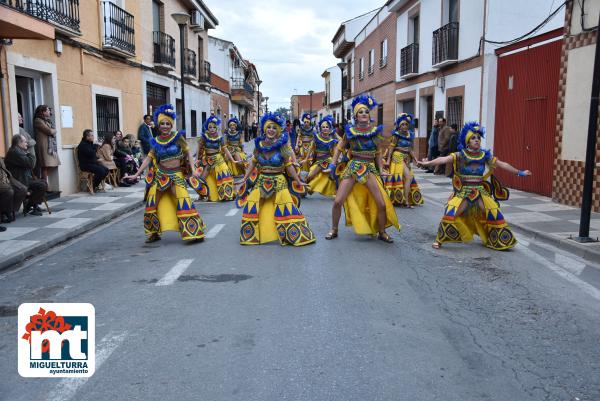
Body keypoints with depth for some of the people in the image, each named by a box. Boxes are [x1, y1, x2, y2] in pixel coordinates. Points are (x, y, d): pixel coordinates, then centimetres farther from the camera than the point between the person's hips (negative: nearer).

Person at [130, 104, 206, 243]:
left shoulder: (177, 137, -2)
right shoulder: (156, 141, 6)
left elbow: (188, 152, -2)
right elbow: (148, 158, 8)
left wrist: (193, 169, -12)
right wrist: (137, 174, 6)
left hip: (177, 175, -3)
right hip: (160, 176, 3)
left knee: (184, 202, -14)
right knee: (152, 203, 1)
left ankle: (194, 232, -6)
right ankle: (154, 233, 18)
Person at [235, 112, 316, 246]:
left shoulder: (282, 146, -6)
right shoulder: (259, 144, 2)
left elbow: (289, 165, -4)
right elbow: (253, 163, 12)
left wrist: (298, 181, -5)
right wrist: (244, 178, 13)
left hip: (279, 182, -3)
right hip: (261, 181, 3)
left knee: (286, 209, -11)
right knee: (252, 208, 2)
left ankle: (294, 236, 3)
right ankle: (252, 235, 22)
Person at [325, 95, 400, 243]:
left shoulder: (376, 131, 1)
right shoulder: (350, 131, -2)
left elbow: (378, 153, 10)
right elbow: (339, 148, 10)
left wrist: (381, 170, 2)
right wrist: (332, 165, 5)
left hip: (370, 169, 1)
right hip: (352, 167, -1)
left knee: (382, 204, -4)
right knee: (338, 202, -6)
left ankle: (382, 232, 18)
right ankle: (334, 230, 16)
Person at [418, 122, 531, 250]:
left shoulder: (485, 155, 3)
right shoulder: (460, 155, -7)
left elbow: (502, 164, 11)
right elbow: (444, 159, -21)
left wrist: (519, 172, 16)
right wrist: (428, 163, -35)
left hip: (481, 191, 3)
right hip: (463, 191, -3)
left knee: (495, 214, -8)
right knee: (450, 213, -22)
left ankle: (498, 241, 15)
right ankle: (439, 240, -3)